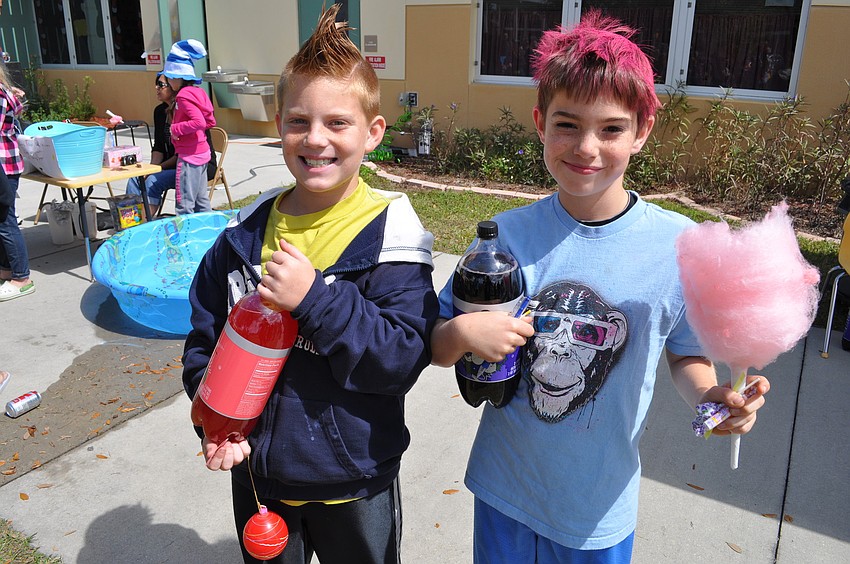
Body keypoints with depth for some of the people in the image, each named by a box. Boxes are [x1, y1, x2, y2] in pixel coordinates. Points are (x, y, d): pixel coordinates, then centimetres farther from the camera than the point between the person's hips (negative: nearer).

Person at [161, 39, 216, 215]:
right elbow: (210, 121, 18)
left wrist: (176, 129, -17)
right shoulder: (197, 92, 12)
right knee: (201, 201, 16)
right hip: (201, 152, 10)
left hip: (189, 156, -10)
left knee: (184, 205, -5)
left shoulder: (183, 95, -16)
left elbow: (199, 121, -28)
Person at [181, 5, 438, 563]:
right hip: (256, 473, 4)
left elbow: (404, 358, -23)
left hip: (354, 484, -3)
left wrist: (316, 299, -32)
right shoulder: (246, 234, -4)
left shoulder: (391, 237, -17)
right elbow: (204, 342, 4)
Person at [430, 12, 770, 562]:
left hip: (601, 505, 0)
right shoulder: (506, 235, -13)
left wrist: (711, 395, -21)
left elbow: (688, 356, 0)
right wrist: (463, 333, -26)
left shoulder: (681, 245, -15)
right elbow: (436, 346, -5)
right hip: (503, 489, 1)